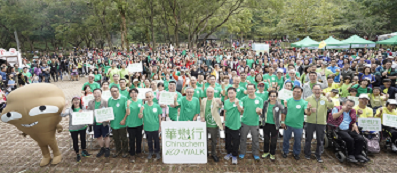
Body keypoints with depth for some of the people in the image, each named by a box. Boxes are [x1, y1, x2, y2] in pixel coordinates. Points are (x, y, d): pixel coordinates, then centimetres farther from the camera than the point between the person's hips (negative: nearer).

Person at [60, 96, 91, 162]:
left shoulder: (83, 108, -1)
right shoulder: (70, 110, -6)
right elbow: (62, 115, -20)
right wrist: (65, 106, -20)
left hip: (82, 127, 1)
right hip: (73, 129, -1)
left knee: (83, 139, 14)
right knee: (75, 141, 9)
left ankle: (84, 151, 39)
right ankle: (78, 155, 28)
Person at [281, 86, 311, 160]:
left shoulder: (304, 102, -8)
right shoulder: (288, 101, -3)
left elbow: (308, 113, -21)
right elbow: (284, 112, 1)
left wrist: (308, 108, -43)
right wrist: (282, 121, -2)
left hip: (298, 126, -1)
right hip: (288, 124, 1)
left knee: (298, 141, 15)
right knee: (286, 139, 15)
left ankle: (296, 153, 35)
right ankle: (285, 152, 35)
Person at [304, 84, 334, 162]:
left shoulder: (325, 99, 2)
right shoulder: (308, 99, 1)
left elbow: (331, 106, -13)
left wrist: (329, 98, -28)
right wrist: (309, 110, -18)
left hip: (321, 123, 1)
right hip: (310, 122, 0)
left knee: (320, 141, 10)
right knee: (308, 139, 10)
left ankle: (318, 156, 26)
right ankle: (307, 154, 27)